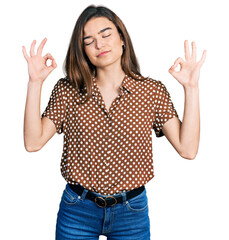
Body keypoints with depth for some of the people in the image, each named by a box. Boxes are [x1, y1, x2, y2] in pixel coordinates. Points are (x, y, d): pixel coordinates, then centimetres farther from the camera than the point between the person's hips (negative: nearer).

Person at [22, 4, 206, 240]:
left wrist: (191, 87, -16)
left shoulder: (153, 91, -5)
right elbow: (33, 142, -10)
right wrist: (35, 82, -16)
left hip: (131, 212, 0)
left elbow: (187, 149, -11)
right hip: (77, 210, 0)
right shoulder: (67, 90, -3)